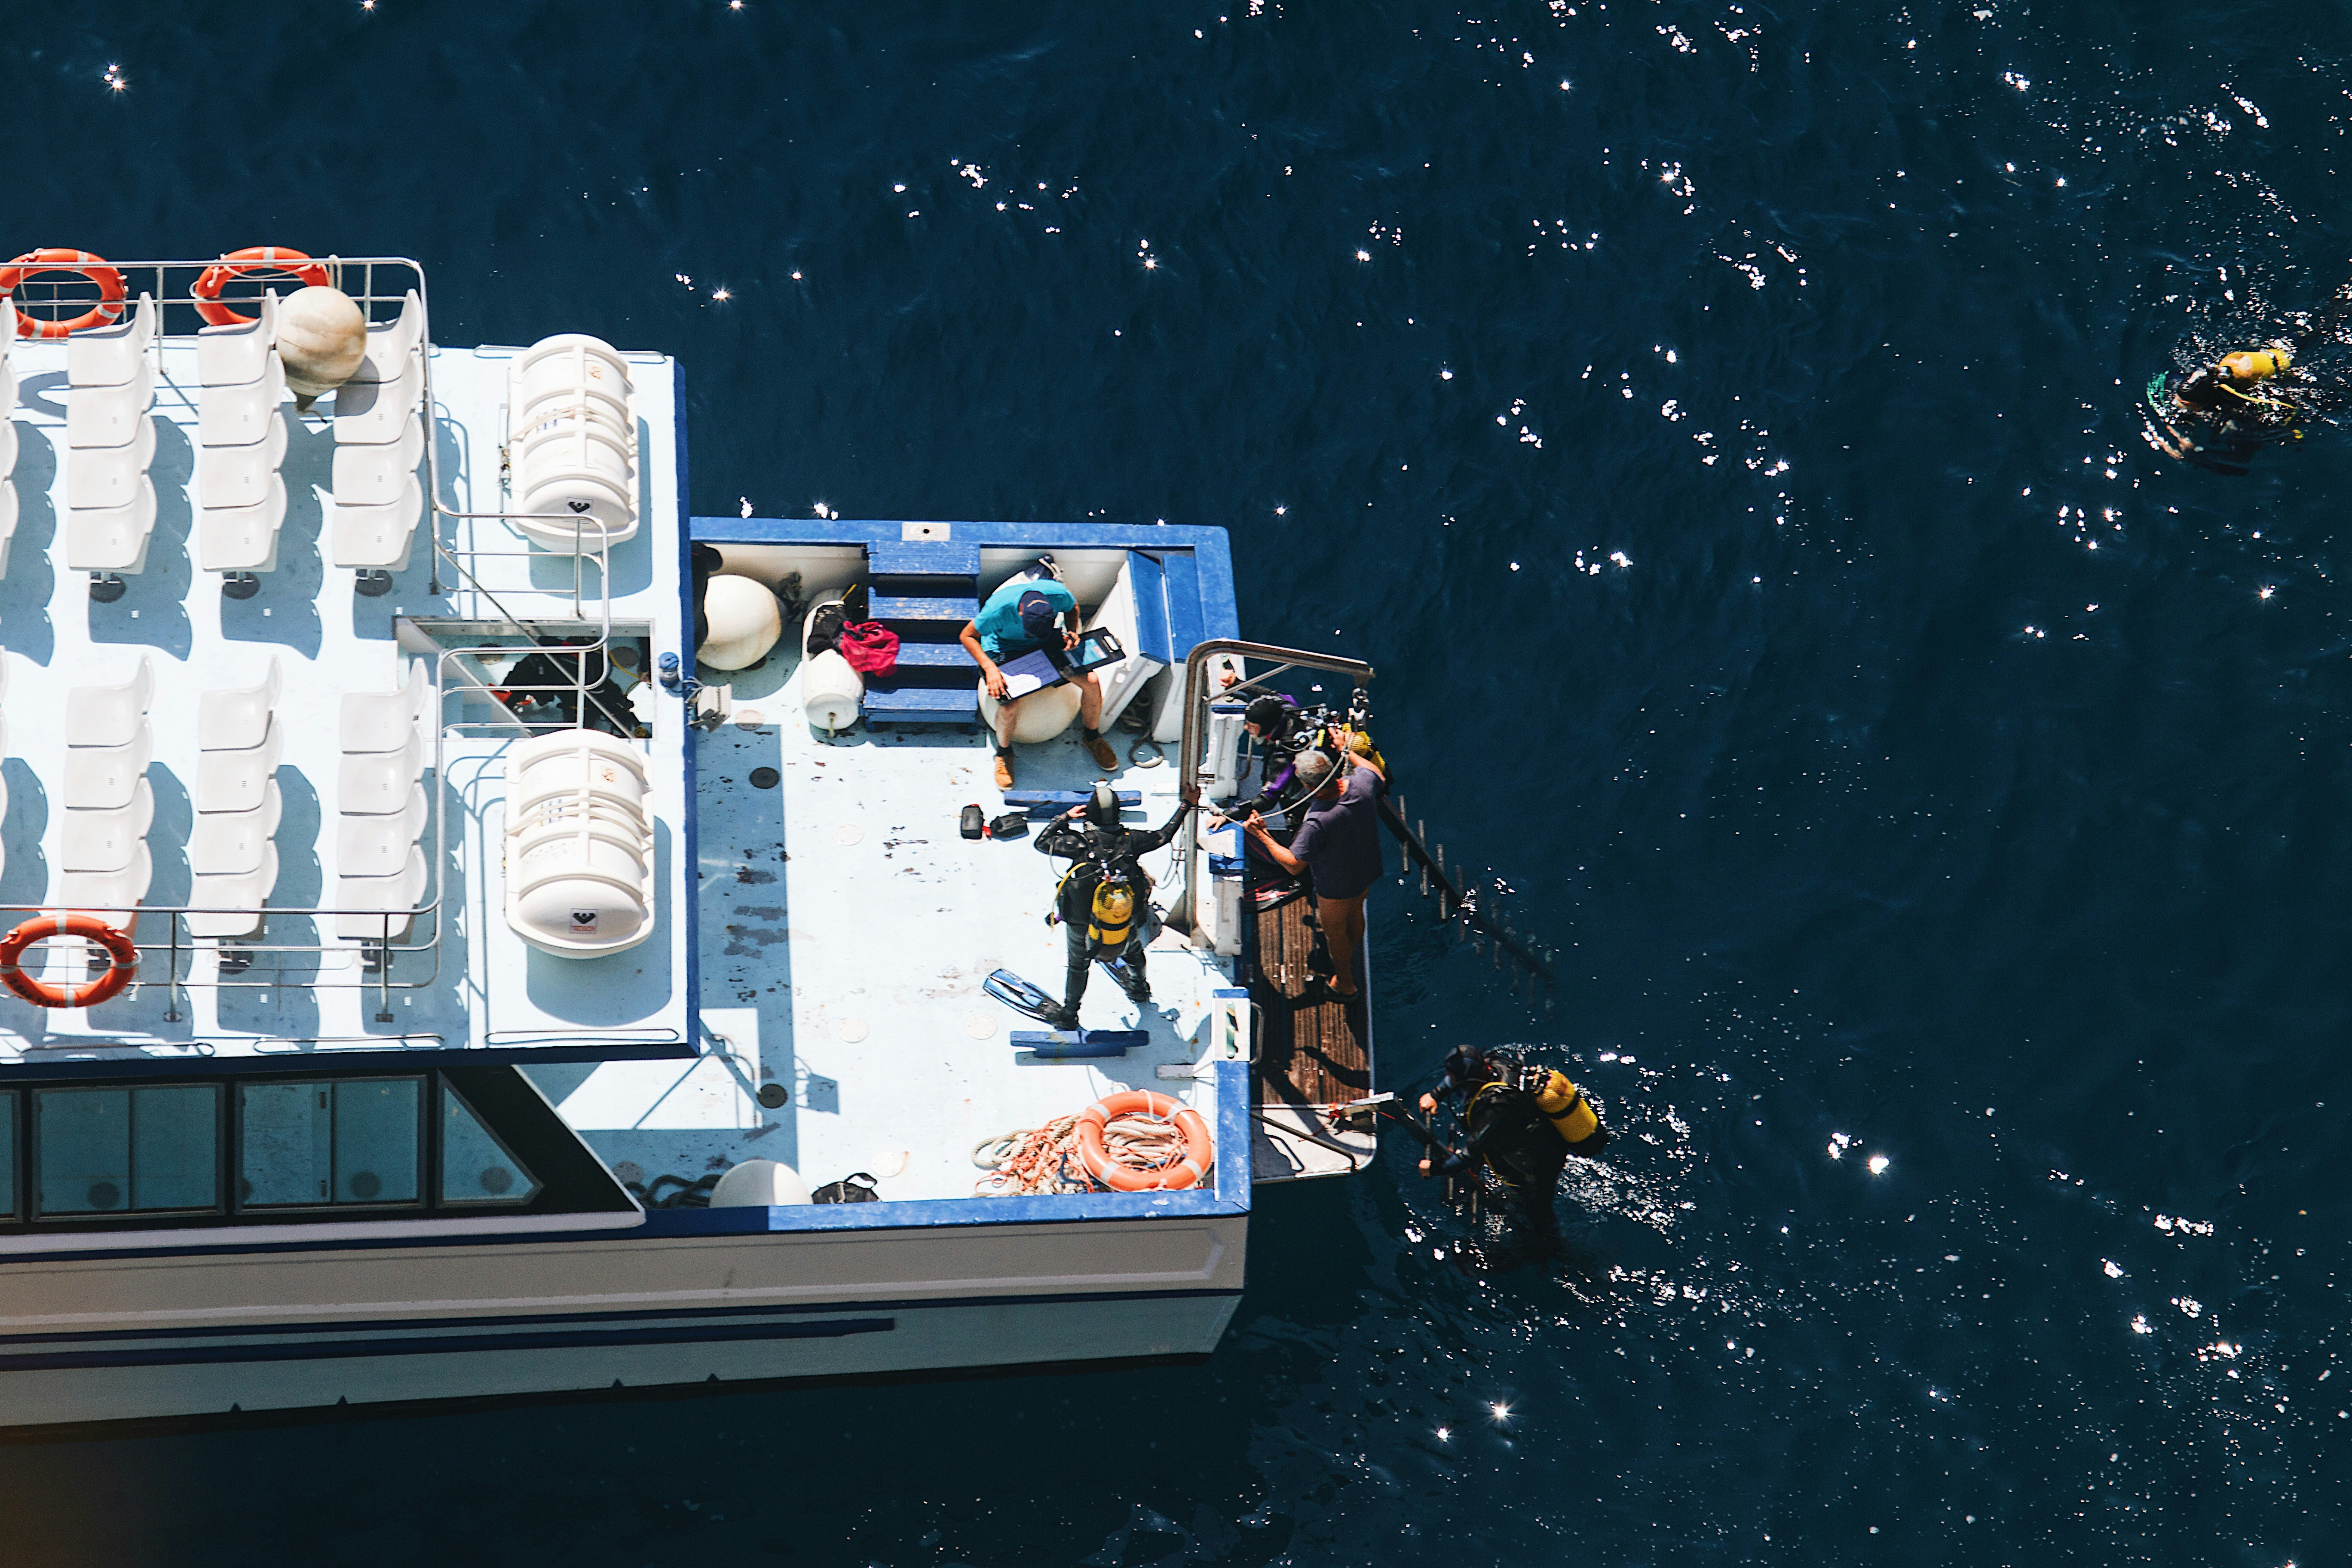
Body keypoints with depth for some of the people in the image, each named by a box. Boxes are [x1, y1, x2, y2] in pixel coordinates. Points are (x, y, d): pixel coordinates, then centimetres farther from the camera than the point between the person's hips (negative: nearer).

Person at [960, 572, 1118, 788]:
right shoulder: (998, 610, -36)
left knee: (1091, 682, -14)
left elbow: (1072, 608, 0)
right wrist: (989, 668, -29)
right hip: (1005, 649, -3)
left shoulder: (1059, 594, -29)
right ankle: (1004, 752, 8)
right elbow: (968, 636, -18)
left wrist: (1072, 633, -19)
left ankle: (1092, 736, 16)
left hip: (1050, 643, 3)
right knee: (1009, 706, -27)